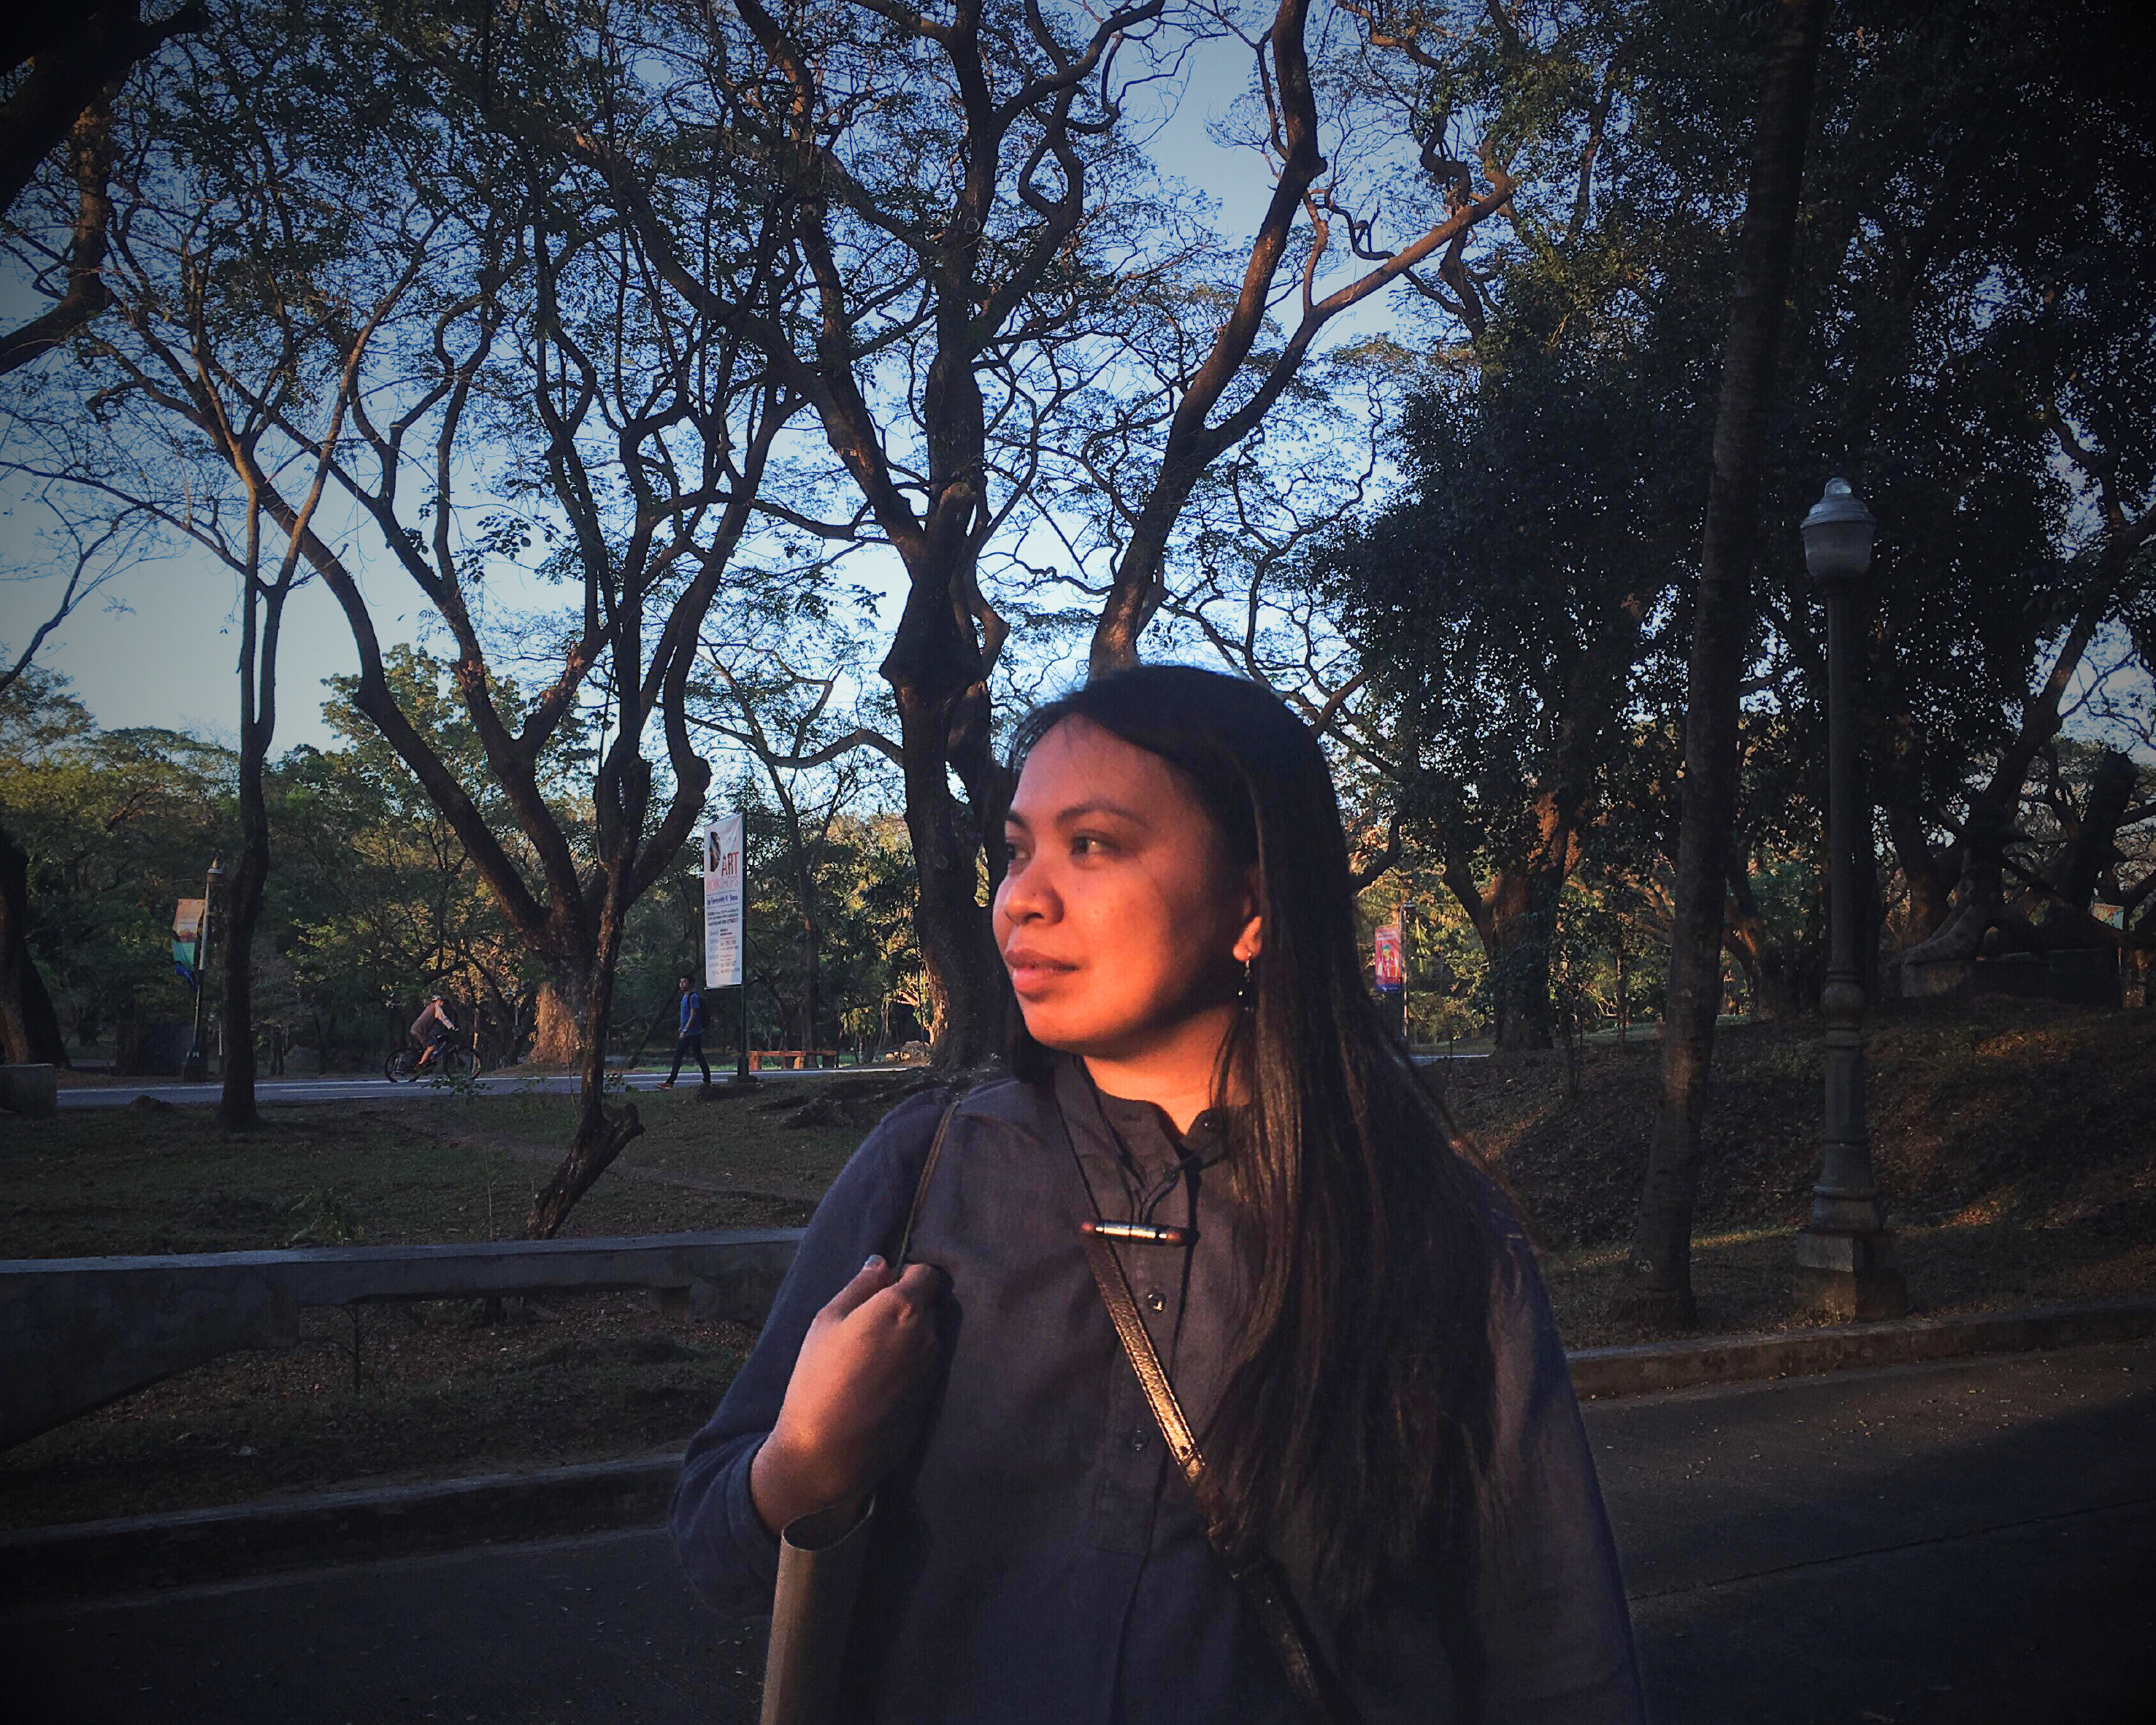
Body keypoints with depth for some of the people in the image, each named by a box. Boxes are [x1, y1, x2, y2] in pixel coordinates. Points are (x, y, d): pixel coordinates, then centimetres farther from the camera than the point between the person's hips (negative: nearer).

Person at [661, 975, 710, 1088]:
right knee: (677, 1057, 6)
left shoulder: (694, 997, -15)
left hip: (693, 1033, -9)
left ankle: (707, 1081, 9)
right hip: (684, 1034, 9)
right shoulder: (685, 997, 15)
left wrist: (685, 1030, -24)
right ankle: (670, 1082, 5)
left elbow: (693, 1015, -21)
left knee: (698, 1057, -1)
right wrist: (681, 1030, 21)